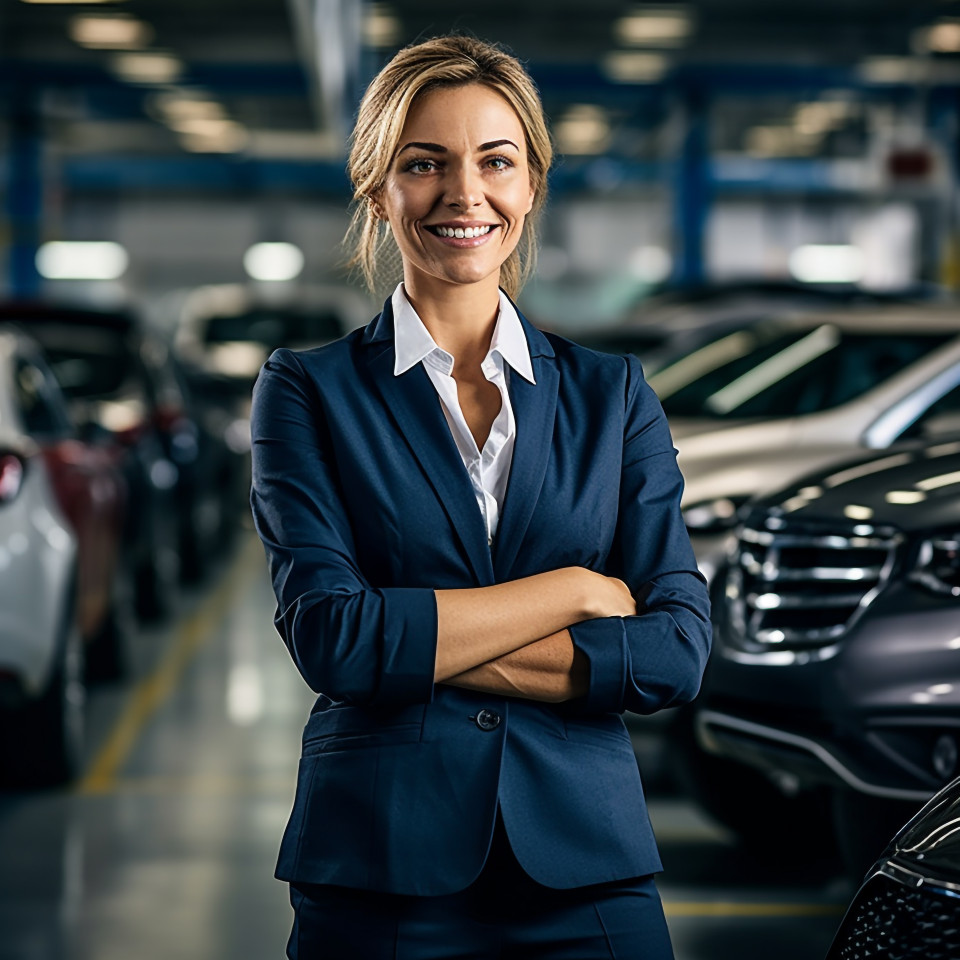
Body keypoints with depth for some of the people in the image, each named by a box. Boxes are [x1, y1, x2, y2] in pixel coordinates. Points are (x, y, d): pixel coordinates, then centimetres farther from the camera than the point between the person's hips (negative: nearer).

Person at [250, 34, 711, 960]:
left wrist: (425, 646, -10)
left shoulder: (612, 395, 8)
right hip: (382, 881, -2)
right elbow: (331, 637, -11)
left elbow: (676, 650, -2)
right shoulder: (307, 392, 2)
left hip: (586, 876, 2)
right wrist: (571, 590, -8)